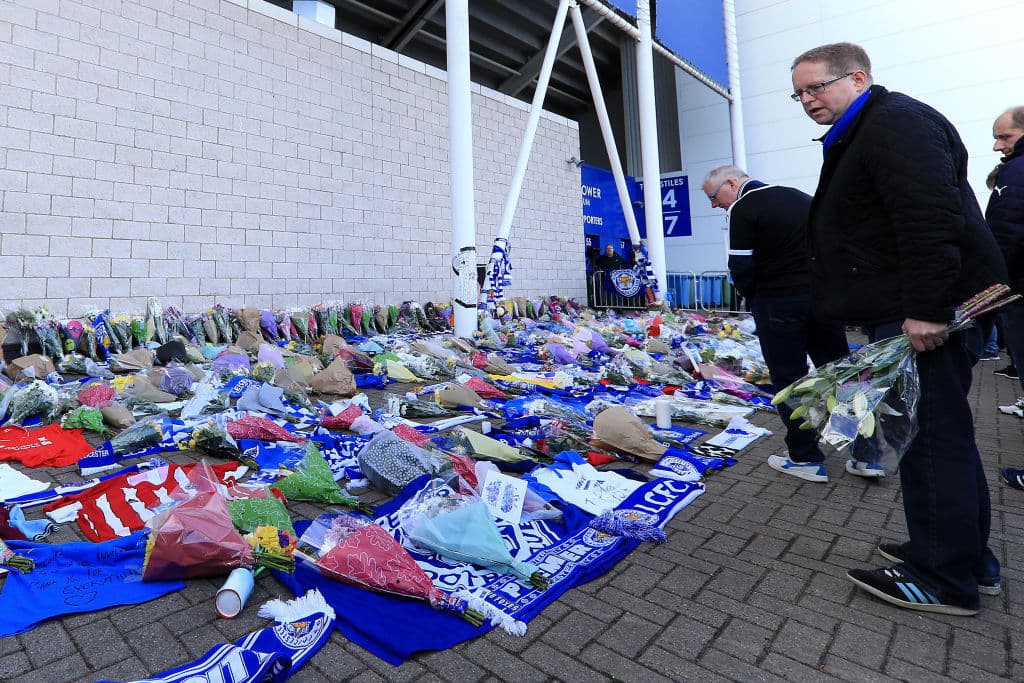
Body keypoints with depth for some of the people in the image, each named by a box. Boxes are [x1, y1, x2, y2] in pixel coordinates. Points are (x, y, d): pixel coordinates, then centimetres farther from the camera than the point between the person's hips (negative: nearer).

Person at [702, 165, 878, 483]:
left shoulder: (741, 209, -8)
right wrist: (822, 284, 17)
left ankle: (806, 458, 14)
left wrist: (754, 298, 5)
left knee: (788, 379, 5)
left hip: (778, 302, -7)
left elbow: (741, 269, -13)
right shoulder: (798, 196, 15)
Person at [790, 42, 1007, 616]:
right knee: (943, 436, 15)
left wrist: (925, 308, -27)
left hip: (922, 316, -11)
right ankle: (970, 559, 29)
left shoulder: (895, 121, -10)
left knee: (929, 438, -4)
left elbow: (930, 218, -23)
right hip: (909, 312, 11)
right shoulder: (861, 135, 23)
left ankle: (946, 579, 8)